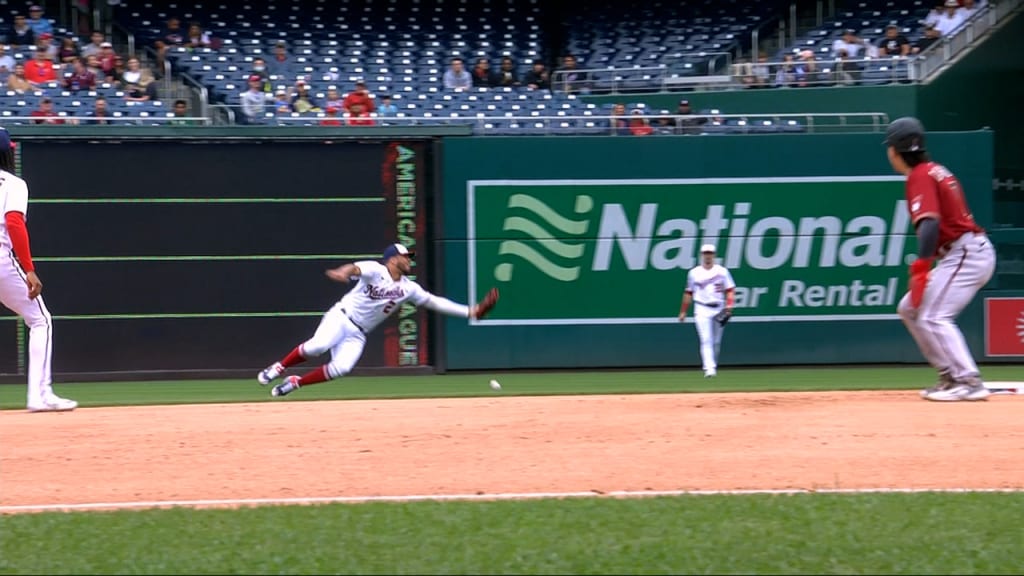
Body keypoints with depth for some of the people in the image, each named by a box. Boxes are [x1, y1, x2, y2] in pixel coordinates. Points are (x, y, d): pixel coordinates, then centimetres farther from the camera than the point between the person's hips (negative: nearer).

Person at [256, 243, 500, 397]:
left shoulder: (407, 288, 8)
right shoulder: (375, 270, -12)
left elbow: (434, 301, 10)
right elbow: (356, 268, -33)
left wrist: (470, 311, 4)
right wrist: (343, 272, -59)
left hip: (358, 336, 5)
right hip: (341, 317, -5)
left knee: (341, 367, -21)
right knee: (319, 345, -33)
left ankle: (294, 383, -6)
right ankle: (279, 367, -10)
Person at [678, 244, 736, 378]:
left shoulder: (722, 271, 6)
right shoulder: (694, 273, 8)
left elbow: (730, 290, 3)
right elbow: (688, 293, 13)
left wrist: (729, 305, -13)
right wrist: (683, 312, 11)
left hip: (719, 310, 1)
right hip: (702, 309, -1)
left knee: (716, 342, 7)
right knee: (706, 340, -14)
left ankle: (713, 366, 22)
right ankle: (709, 368, -23)